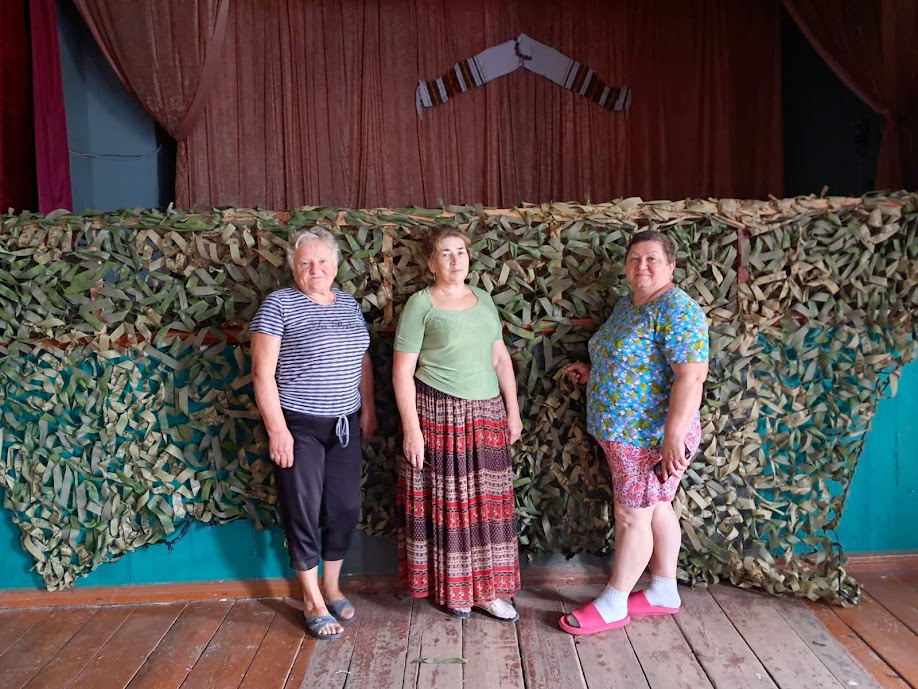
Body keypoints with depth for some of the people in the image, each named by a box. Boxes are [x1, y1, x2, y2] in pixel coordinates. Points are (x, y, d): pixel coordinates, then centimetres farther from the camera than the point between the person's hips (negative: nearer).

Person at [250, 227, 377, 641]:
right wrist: (276, 428, -16)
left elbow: (362, 361, 17)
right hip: (299, 426, -5)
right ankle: (312, 601, 20)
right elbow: (263, 371, -12)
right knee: (303, 511, 4)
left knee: (344, 508, 11)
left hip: (345, 424, 6)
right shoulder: (279, 304, -8)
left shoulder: (348, 304, 10)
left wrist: (368, 409, 11)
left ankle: (331, 587, 31)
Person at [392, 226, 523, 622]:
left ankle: (485, 589, 21)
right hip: (438, 414, -5)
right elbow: (402, 371, -8)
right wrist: (411, 429, -13)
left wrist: (513, 410, 9)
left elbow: (500, 358, 14)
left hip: (486, 415, 5)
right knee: (444, 502, 4)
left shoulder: (484, 300, 11)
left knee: (487, 501, 8)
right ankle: (450, 589, 20)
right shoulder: (420, 304, -6)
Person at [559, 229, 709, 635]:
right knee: (655, 507, 18)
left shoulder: (677, 309, -18)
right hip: (625, 431, 9)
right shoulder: (628, 304, 11)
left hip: (649, 437, -9)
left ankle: (613, 604, 16)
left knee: (632, 515, 1)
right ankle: (664, 592, 32)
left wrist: (673, 437, -29)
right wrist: (593, 371, 10)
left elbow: (691, 375, -25)